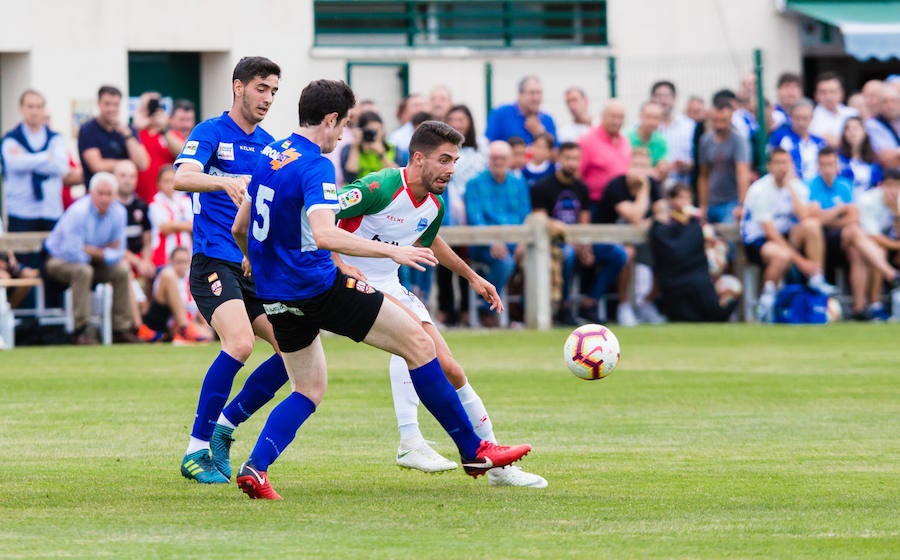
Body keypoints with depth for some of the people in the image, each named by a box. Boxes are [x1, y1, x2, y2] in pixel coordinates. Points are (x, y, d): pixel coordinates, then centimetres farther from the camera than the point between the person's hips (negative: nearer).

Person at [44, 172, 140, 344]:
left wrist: (92, 251, -22)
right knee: (83, 270, -35)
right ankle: (80, 331, -34)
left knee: (122, 269, -13)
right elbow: (73, 253, -31)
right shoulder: (78, 212, -28)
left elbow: (117, 252, -5)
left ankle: (121, 329, -7)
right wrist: (103, 251, -15)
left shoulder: (118, 212, -9)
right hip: (60, 260, -6)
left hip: (91, 261, 6)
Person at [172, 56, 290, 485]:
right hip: (215, 263, -8)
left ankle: (225, 424, 12)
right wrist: (224, 182, -41)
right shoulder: (212, 132, -5)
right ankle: (196, 450, -18)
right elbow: (182, 177, -23)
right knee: (240, 342, -27)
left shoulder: (269, 145, 16)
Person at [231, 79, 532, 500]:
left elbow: (239, 228, 19)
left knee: (309, 391, 17)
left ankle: (255, 468, -5)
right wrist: (391, 250, -28)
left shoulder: (268, 157, 10)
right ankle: (473, 450, 4)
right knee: (416, 341, 1)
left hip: (277, 297, 9)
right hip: (319, 287, -9)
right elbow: (324, 235, -32)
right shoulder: (315, 167, -17)